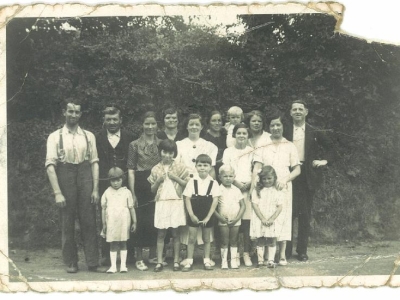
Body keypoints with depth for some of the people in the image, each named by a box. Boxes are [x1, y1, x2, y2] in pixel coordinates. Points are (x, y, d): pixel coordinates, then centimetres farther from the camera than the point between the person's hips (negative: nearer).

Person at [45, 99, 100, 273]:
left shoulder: (88, 136, 6)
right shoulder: (55, 137, 0)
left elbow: (95, 162, 4)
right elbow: (50, 165, -5)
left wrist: (95, 188, -4)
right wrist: (57, 193, -13)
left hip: (85, 176, 1)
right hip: (65, 178, -1)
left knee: (89, 222, 2)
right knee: (67, 224, 6)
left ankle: (92, 262, 8)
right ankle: (70, 262, 17)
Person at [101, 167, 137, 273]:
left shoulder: (126, 192, 3)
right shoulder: (107, 193, 5)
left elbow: (131, 208, 6)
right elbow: (103, 209, 7)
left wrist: (134, 222, 5)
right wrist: (104, 224, 5)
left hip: (124, 222, 0)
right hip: (111, 222, 1)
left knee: (123, 243, 5)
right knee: (113, 244, 3)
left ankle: (123, 265, 11)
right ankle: (113, 266, 8)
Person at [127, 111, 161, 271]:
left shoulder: (162, 143, 10)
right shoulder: (135, 145, 1)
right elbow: (131, 171, -2)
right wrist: (133, 193, -8)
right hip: (142, 187, -3)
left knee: (156, 221, 5)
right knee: (142, 221, -2)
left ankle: (154, 255, 18)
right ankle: (139, 258, 8)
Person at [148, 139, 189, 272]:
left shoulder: (179, 166, 3)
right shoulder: (156, 169, 6)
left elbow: (187, 184, 0)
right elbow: (152, 189, 9)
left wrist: (176, 178, -10)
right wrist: (158, 180, -8)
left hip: (176, 202, -1)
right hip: (161, 202, 1)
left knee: (175, 233, 3)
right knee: (161, 234, 2)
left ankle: (176, 261, 9)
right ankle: (159, 262, 5)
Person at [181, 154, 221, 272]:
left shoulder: (213, 183, -3)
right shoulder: (192, 181, -3)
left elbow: (215, 201, -6)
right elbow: (187, 199, -5)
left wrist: (208, 217, -11)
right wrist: (192, 215, -13)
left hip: (208, 216, 1)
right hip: (194, 215, 0)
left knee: (207, 239, 10)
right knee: (192, 238, 3)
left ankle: (207, 261, 20)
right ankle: (189, 262, 9)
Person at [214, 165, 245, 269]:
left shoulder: (236, 190, 4)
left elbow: (243, 205, 2)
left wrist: (237, 218, -8)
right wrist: (220, 217, -14)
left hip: (235, 221, 2)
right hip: (223, 221, -2)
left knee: (234, 241, 9)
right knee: (224, 242, 3)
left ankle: (234, 261, 15)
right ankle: (224, 262, 9)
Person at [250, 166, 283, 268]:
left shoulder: (277, 191, 0)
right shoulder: (257, 191, -1)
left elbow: (279, 207, -3)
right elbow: (255, 205, -6)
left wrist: (272, 219, -13)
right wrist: (262, 219, -13)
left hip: (272, 221, 0)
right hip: (259, 220, 0)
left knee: (272, 240, 4)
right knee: (260, 240, 6)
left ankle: (271, 260, 9)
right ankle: (260, 260, 11)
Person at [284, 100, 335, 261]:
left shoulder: (315, 132, 6)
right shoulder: (285, 132, 4)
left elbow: (330, 147, 15)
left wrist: (325, 160, 1)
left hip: (307, 177, 1)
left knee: (305, 214, 5)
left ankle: (302, 251, 14)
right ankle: (286, 250, 9)